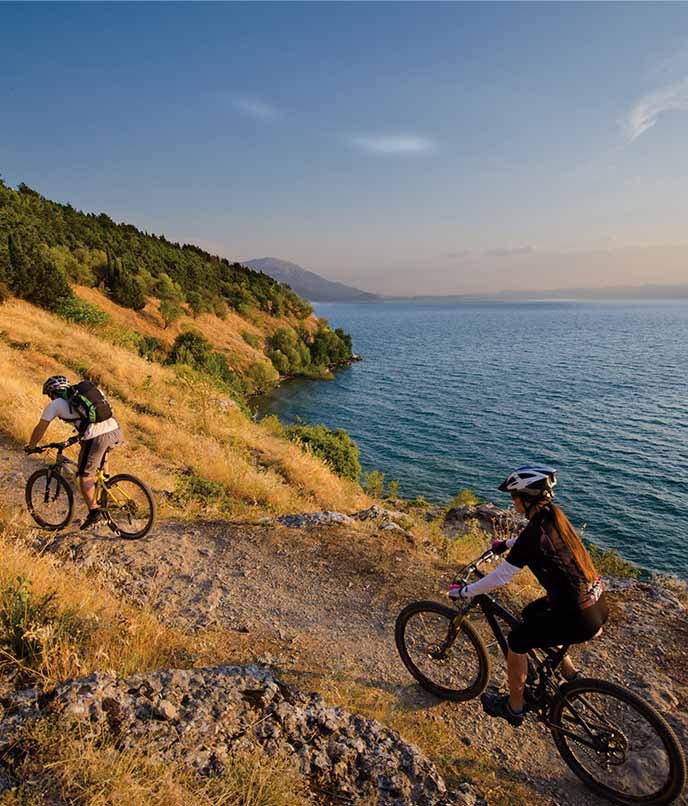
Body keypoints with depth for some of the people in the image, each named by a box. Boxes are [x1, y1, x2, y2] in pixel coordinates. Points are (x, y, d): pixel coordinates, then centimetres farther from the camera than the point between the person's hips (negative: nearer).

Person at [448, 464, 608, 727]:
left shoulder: (532, 536, -23)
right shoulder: (554, 515, 1)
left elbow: (499, 577, -18)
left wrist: (464, 591, -5)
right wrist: (507, 543, 36)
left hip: (579, 618, -8)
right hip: (598, 603, 8)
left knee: (517, 640, 8)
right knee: (531, 614, 26)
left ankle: (513, 708, 26)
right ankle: (571, 676, 37)